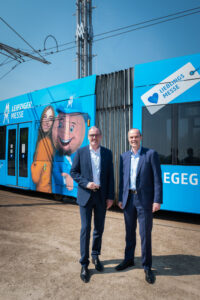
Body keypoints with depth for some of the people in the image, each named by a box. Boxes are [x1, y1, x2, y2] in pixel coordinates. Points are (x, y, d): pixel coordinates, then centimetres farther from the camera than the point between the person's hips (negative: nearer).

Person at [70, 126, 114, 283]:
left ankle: (96, 256, 35)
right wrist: (86, 183, -15)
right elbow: (73, 172, 0)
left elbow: (110, 176, 4)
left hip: (102, 196, 2)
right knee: (86, 229, 1)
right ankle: (84, 264, 16)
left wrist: (110, 197, -1)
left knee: (99, 228, 13)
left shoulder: (107, 153, 4)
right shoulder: (80, 152, -1)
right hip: (85, 195, -2)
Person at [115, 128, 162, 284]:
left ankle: (147, 266, 22)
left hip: (145, 200, -4)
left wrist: (157, 200, -14)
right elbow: (122, 178, 11)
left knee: (145, 233, 3)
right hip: (129, 199, 4)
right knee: (130, 232, 16)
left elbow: (157, 178, -9)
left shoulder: (151, 154, -6)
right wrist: (121, 198, 9)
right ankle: (129, 259, 35)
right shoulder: (124, 156, 8)